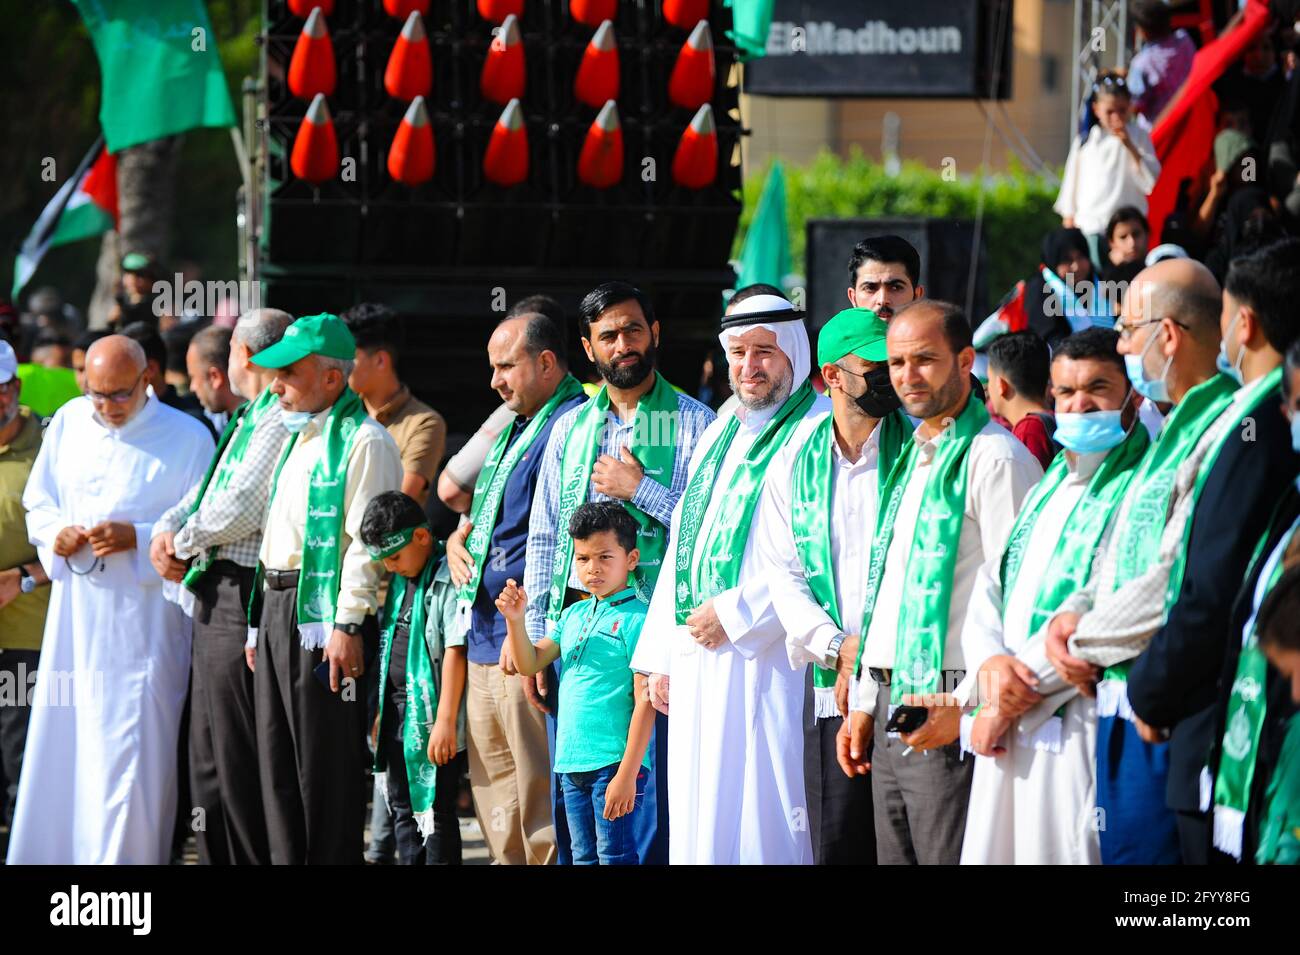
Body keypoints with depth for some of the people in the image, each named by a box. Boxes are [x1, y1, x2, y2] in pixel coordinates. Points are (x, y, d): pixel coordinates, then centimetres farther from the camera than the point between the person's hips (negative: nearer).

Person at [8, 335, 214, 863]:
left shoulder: (188, 438, -6)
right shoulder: (69, 422, 8)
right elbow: (38, 501, 16)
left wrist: (137, 538, -18)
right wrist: (55, 532, -6)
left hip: (143, 617, -4)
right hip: (74, 615, 4)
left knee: (128, 754, -6)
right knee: (61, 745, 7)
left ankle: (123, 857, -1)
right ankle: (54, 855, 16)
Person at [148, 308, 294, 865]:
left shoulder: (282, 422, -14)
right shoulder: (249, 420, 19)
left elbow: (240, 510, -23)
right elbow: (203, 496, 22)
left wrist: (185, 543, -7)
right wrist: (167, 533, 2)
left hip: (244, 601, -11)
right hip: (215, 600, 11)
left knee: (239, 761, -7)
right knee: (209, 757, 15)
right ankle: (215, 857, 22)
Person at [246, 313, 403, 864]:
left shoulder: (363, 441, -10)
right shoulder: (300, 439, 20)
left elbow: (365, 542, -17)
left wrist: (347, 626, -23)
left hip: (324, 613, -10)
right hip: (276, 609, 10)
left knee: (326, 767, -6)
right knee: (278, 764, 10)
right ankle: (287, 860, 15)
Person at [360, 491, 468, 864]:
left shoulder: (448, 579, -14)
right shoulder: (400, 581, 13)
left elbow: (455, 650, -20)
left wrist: (445, 721, -23)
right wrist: (381, 710, 18)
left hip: (431, 717, -9)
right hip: (398, 711, 9)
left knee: (435, 811, -5)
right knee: (402, 807, 13)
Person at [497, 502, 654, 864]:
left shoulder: (636, 618, -10)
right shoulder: (574, 614, 14)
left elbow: (645, 702, -14)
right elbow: (530, 664, 17)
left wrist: (627, 774, -18)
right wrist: (515, 620, -2)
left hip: (614, 762, -8)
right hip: (572, 762, 8)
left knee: (615, 857, -7)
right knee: (584, 858, 12)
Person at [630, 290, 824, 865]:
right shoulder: (717, 439, 21)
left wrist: (736, 613, -14)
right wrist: (661, 656, 17)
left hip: (764, 661, -8)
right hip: (696, 664, 8)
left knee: (761, 822, -10)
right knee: (699, 821, 7)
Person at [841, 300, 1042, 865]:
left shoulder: (995, 458, -10)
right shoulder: (909, 460, 19)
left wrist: (966, 707, -19)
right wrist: (863, 705, 19)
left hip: (950, 710, -9)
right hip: (892, 709, 9)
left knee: (949, 857, -11)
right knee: (895, 859, 9)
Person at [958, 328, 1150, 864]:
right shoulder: (1047, 491, 21)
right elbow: (988, 593, 16)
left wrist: (1010, 705, -12)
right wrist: (991, 663, -8)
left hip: (1080, 728, -8)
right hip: (1009, 735, 8)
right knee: (997, 849, 7)